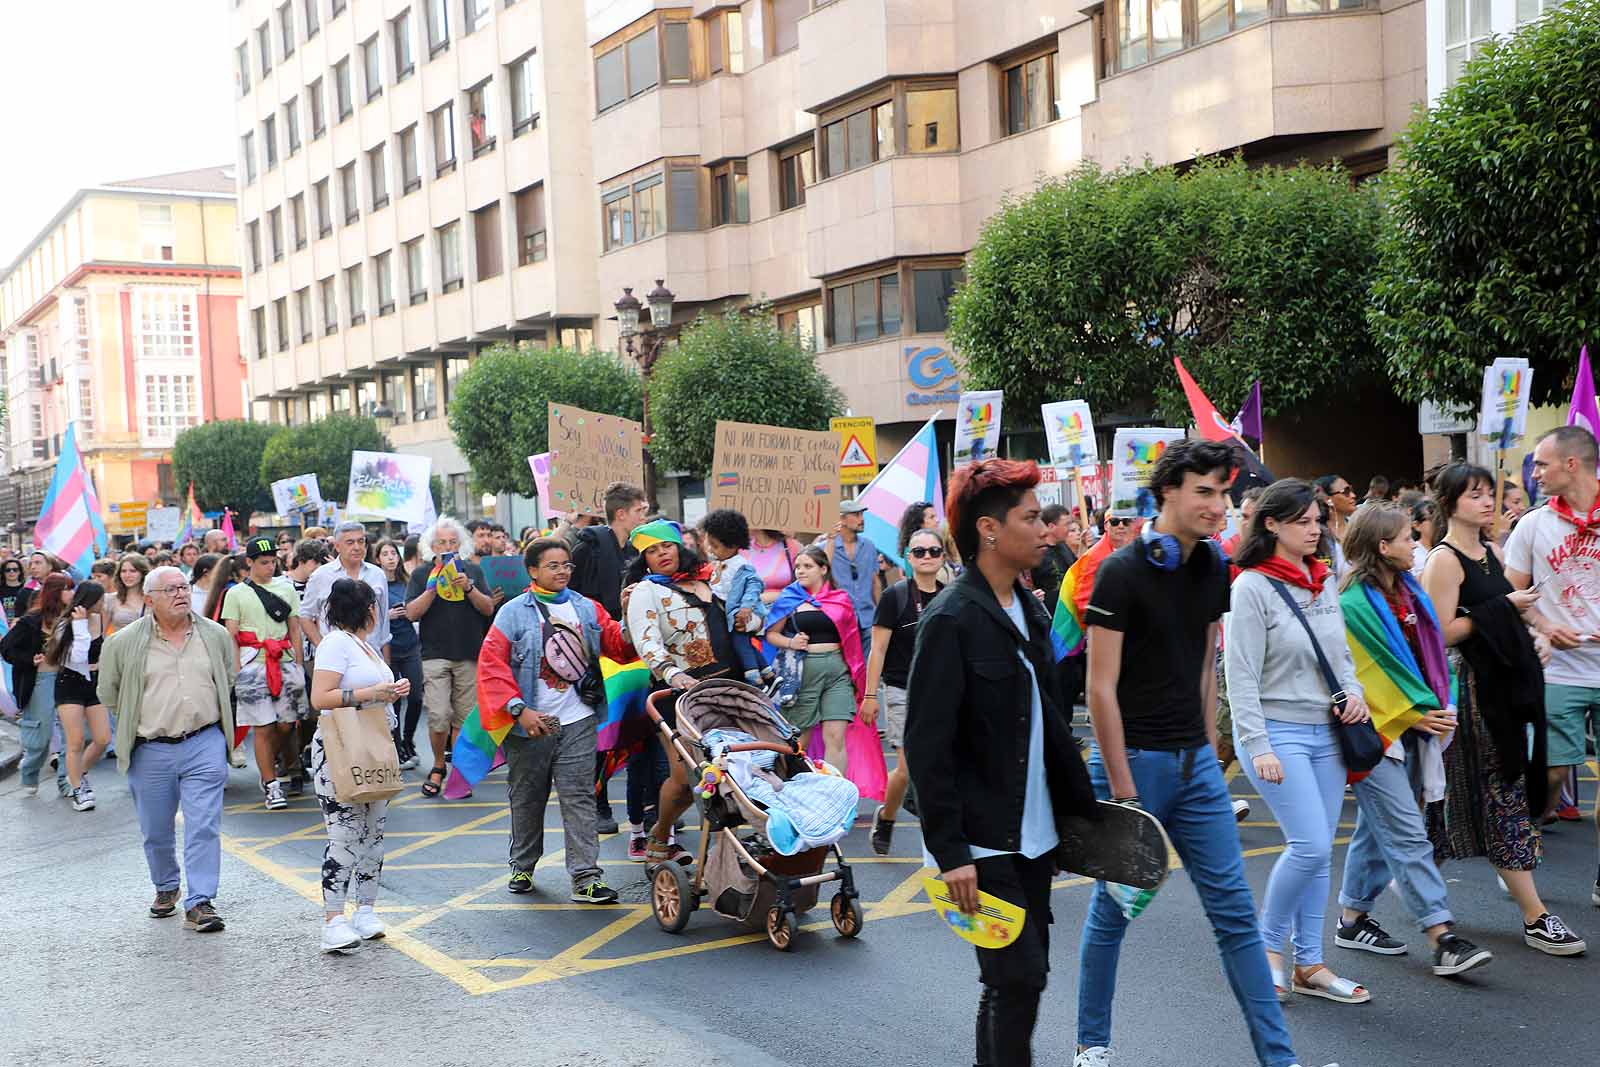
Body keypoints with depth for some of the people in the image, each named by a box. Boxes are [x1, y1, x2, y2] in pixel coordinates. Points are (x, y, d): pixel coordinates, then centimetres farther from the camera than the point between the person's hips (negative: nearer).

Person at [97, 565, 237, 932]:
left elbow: (228, 681, 19)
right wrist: (150, 717, 5)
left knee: (204, 826, -8)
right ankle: (166, 887, 36)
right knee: (156, 831, 13)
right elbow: (108, 694, 9)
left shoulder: (216, 636, 3)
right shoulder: (124, 643, -2)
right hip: (150, 751, 0)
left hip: (205, 744, 0)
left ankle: (199, 902, -5)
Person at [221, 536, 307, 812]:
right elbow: (231, 637, 2)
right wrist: (236, 672, -6)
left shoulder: (286, 588, 13)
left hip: (284, 662, 3)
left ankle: (268, 767, 25)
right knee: (263, 727, -3)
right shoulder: (236, 593, 5)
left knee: (286, 724, -1)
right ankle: (271, 785, 3)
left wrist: (299, 665, 8)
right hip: (253, 663, -3)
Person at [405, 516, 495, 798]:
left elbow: (489, 608, 3)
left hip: (469, 655, 2)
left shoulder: (472, 570, 10)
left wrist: (469, 588, -13)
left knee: (464, 718, 4)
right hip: (435, 655, -2)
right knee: (438, 717, -10)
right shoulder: (421, 574, 5)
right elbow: (412, 613, -5)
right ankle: (438, 766, 11)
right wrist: (434, 586, -14)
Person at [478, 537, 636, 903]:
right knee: (527, 799, 12)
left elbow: (620, 648, 6)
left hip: (577, 722, 2)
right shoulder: (514, 612, -3)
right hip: (530, 723, -1)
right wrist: (520, 710, -17)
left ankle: (585, 877, -5)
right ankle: (522, 867, 30)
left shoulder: (587, 609, 9)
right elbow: (491, 665, -9)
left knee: (578, 798, -3)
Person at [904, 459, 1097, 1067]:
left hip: (1033, 834, 8)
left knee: (1021, 975, 14)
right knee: (1019, 975, -7)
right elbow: (927, 746, -18)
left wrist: (1079, 808, 13)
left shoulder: (1030, 611, 9)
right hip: (983, 843, -8)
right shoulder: (951, 620, -16)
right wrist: (951, 853, -20)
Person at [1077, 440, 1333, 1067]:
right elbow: (1101, 689, -14)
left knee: (1235, 910, 5)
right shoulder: (1122, 572, -13)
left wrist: (1209, 747, 12)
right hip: (1131, 757, -6)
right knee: (1113, 909, 7)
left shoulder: (1213, 567, 7)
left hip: (1194, 761, 6)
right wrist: (1122, 789, -15)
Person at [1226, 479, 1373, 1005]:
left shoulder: (1324, 583, 10)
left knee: (1318, 852, 9)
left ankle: (1310, 964, 19)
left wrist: (1353, 691, 0)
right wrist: (1258, 747, -18)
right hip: (1278, 732, -7)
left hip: (1326, 731, 7)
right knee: (1310, 846, -13)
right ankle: (1268, 945, 9)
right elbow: (1242, 676, -13)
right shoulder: (1253, 587, -11)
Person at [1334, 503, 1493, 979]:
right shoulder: (1352, 604, -16)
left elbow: (1430, 652, 15)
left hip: (1410, 729, 9)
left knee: (1377, 829, 14)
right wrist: (1415, 715, -12)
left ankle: (1353, 920, 25)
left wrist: (1441, 708, 1)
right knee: (1408, 836, -9)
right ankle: (1444, 941, -10)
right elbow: (1357, 672, -16)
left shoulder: (1407, 591, 11)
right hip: (1375, 731, -9)